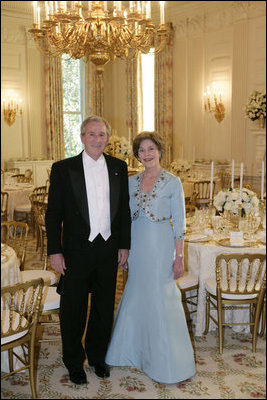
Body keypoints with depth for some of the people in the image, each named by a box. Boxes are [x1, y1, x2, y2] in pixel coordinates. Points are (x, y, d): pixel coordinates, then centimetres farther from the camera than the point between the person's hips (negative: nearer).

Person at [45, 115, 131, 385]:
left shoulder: (119, 167, 4)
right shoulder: (63, 168, -5)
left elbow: (124, 209, 8)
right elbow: (53, 213, -5)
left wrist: (124, 244, 5)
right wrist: (54, 251, -10)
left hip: (109, 250, 3)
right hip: (77, 251, -3)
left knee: (104, 308, 16)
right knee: (73, 310, 10)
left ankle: (97, 356, 38)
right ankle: (74, 363, 31)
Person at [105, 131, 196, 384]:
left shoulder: (172, 182, -6)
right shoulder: (131, 182, 7)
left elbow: (179, 223, -6)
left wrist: (179, 256, -9)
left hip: (160, 246, -4)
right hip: (136, 245, 4)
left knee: (160, 300, 2)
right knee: (135, 297, 13)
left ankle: (168, 362, 20)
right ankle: (134, 351, 33)